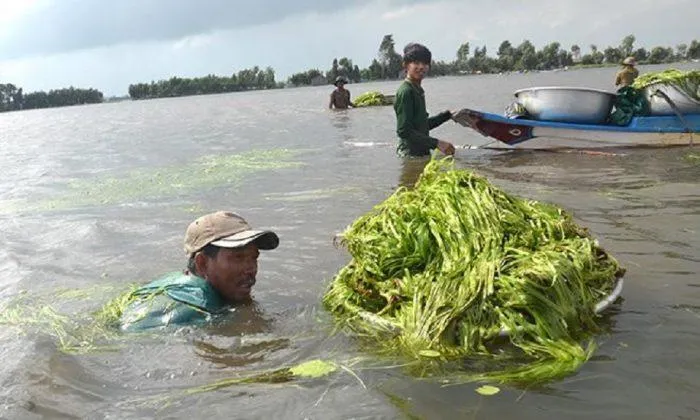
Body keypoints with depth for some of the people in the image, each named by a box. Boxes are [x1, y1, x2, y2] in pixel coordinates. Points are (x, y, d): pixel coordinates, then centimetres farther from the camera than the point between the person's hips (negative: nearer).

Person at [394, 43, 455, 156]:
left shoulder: (418, 90, 16)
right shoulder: (405, 92, -14)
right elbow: (404, 131, -21)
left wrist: (448, 115, 27)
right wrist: (437, 143, -23)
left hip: (422, 153, 9)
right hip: (411, 154, -9)